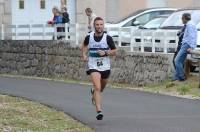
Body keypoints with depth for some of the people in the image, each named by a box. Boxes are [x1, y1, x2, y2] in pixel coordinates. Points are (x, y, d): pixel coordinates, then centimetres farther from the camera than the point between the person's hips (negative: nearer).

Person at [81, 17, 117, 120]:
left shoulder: (107, 38, -8)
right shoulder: (89, 37, -5)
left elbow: (114, 52, -1)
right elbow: (84, 45, 18)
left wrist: (105, 52, -19)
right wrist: (84, 55, 0)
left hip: (105, 66, 2)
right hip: (93, 66, -2)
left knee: (102, 88, 21)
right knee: (97, 87, -19)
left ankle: (94, 92, 58)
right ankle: (99, 111, -24)